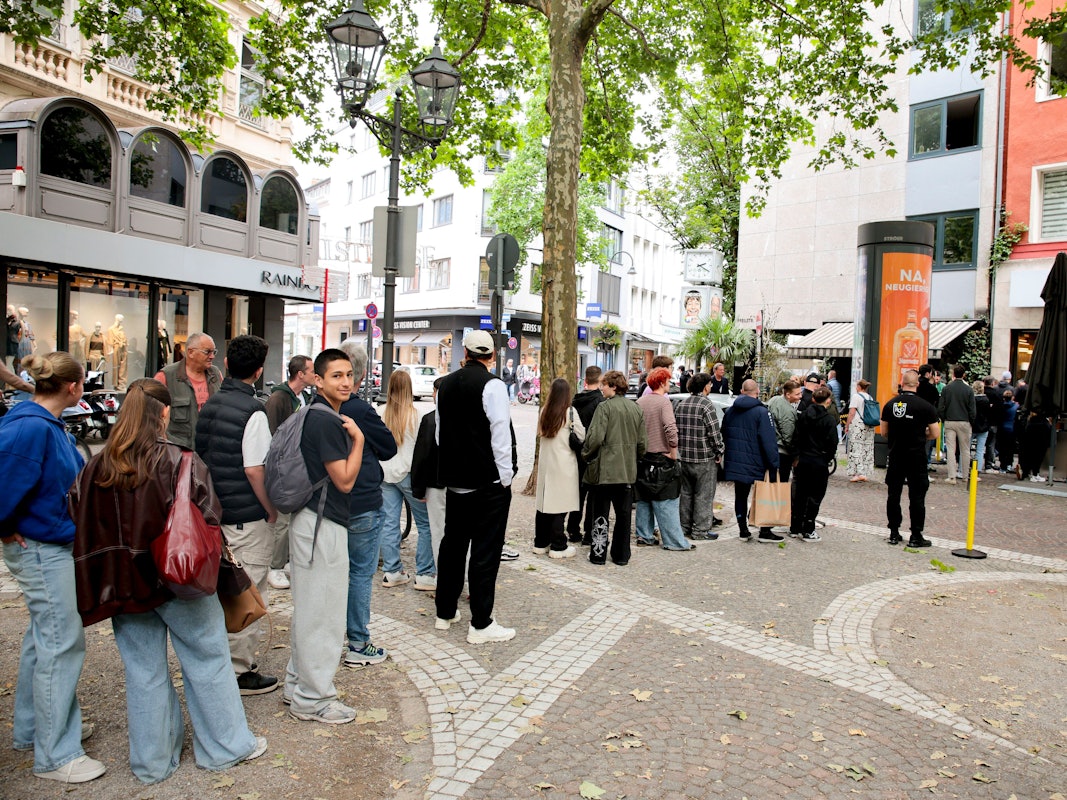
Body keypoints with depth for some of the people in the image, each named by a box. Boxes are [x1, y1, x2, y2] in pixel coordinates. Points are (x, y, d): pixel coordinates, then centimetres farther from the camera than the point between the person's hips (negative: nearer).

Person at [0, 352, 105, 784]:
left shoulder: (48, 425, 6)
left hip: (53, 546, 10)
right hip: (40, 550, -10)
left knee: (43, 638, 21)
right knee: (62, 644, -2)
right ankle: (54, 755, 11)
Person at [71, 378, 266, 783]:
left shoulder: (95, 466, -3)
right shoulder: (181, 461, -17)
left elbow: (82, 527, 3)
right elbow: (208, 520, -17)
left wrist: (108, 578, 12)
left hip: (124, 583, 4)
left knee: (143, 670, 16)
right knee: (207, 659, 12)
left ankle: (152, 761, 30)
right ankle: (225, 745, 25)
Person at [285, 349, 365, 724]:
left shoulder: (314, 414, 12)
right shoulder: (326, 421, -19)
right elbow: (344, 480, -16)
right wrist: (357, 438, -12)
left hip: (309, 520, 11)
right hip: (323, 526, -11)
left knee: (308, 608, 20)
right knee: (322, 613, 1)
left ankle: (297, 684, 34)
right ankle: (313, 699, 14)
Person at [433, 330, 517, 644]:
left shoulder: (446, 384, 7)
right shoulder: (492, 385, -14)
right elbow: (500, 434, -16)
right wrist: (505, 476, -6)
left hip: (454, 479, 7)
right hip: (488, 482, -6)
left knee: (453, 545, 16)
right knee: (485, 551, 0)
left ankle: (445, 612, 28)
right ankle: (481, 625, 7)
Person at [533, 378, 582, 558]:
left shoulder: (544, 410, 2)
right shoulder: (570, 412, -11)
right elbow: (581, 436, -7)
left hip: (545, 462, 5)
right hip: (563, 464, -5)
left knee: (544, 503, 12)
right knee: (560, 505, 0)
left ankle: (540, 543, 22)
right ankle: (557, 547, 5)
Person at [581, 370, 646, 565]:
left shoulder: (605, 407, -12)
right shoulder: (636, 408, 6)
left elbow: (595, 437, -19)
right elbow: (642, 442, 8)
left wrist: (586, 454, -2)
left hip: (604, 470, -5)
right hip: (628, 471, 5)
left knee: (600, 515, 6)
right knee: (624, 515, 13)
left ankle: (598, 554, 11)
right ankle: (621, 555, 20)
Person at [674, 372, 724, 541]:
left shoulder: (680, 404, 8)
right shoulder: (706, 405, -14)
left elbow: (674, 429, 11)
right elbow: (714, 432, -16)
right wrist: (719, 452, -4)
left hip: (684, 457, 7)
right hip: (704, 458, -7)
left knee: (686, 492, 15)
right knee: (704, 495, 2)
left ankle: (684, 526, 23)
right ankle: (700, 530, 6)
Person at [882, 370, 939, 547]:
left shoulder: (890, 405, 0)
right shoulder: (925, 406, -10)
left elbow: (884, 432, 5)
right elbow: (935, 433, -6)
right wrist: (921, 436, 13)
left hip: (895, 456, 3)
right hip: (917, 457, -3)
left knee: (893, 494, 10)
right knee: (916, 496, 4)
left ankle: (894, 533, 15)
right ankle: (916, 536, 7)